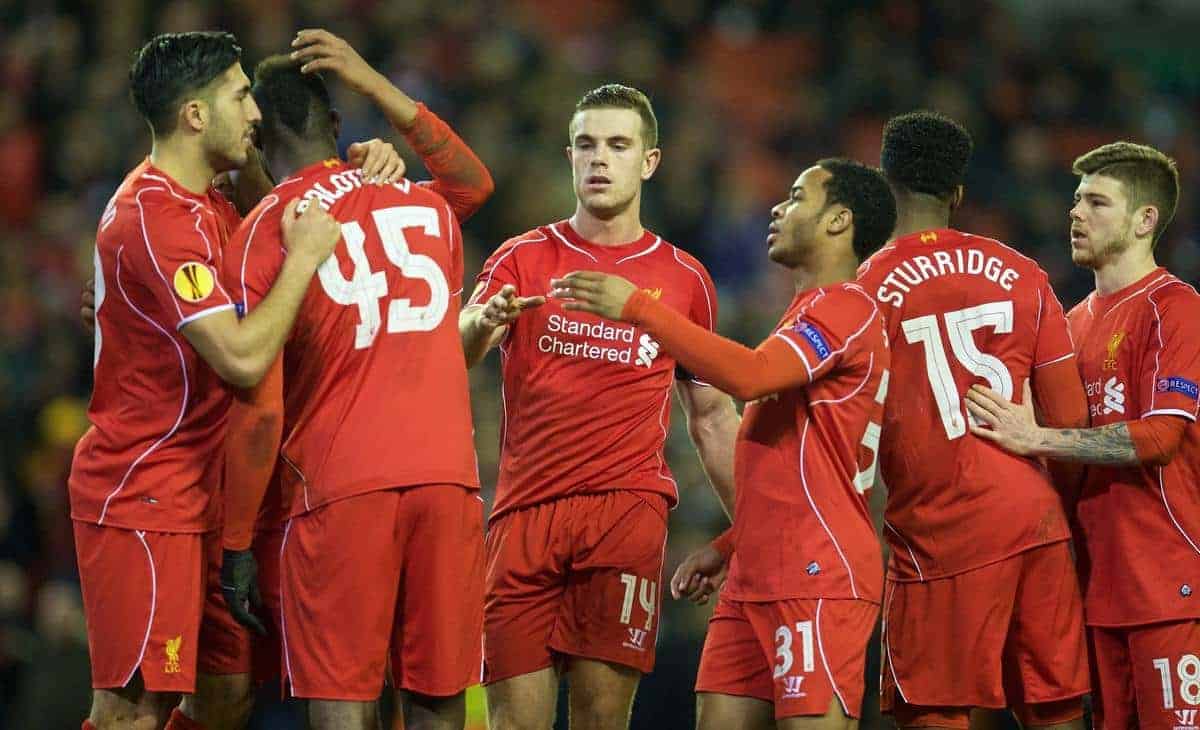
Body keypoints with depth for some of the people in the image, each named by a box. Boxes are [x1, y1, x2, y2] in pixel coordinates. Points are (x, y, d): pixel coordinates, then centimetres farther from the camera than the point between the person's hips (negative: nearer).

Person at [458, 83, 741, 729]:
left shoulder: (683, 278, 14)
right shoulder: (523, 258, 11)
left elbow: (711, 415, 20)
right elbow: (454, 354, -5)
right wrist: (483, 325, -29)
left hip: (627, 506, 0)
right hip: (525, 508, 0)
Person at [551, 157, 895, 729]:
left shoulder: (846, 306, -8)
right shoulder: (812, 313, 26)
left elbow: (749, 376, -25)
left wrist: (639, 309, -21)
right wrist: (730, 547, 23)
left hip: (818, 576, -10)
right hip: (758, 576, 10)